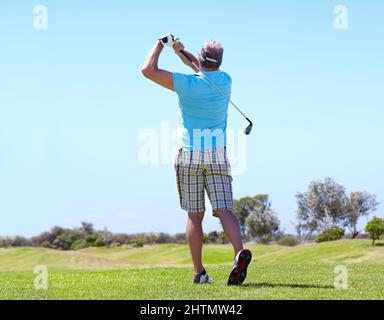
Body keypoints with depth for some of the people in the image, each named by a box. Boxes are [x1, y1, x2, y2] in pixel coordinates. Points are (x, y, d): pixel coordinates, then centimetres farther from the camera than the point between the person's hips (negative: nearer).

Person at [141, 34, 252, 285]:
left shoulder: (187, 84, -9)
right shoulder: (225, 81, 4)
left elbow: (148, 70, -10)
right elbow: (205, 71, 26)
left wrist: (160, 45, 4)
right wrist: (181, 51, 19)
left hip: (189, 155, -1)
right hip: (217, 156, 2)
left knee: (195, 216, 6)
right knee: (224, 211, -7)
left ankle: (200, 272, 5)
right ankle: (240, 252, -33)